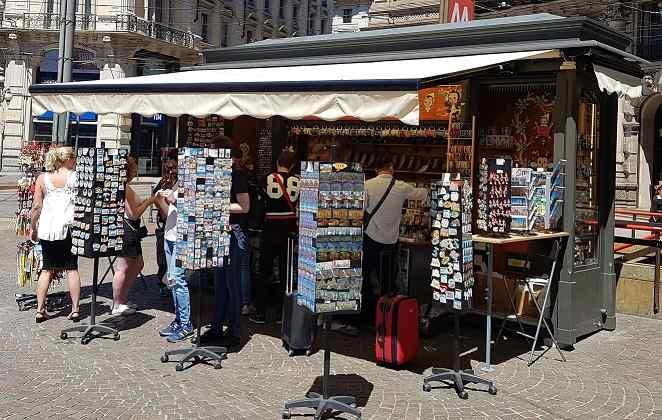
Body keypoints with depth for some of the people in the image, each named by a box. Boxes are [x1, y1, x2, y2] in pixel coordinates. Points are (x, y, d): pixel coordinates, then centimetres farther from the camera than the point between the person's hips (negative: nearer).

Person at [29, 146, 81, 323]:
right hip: (70, 227, -2)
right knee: (72, 269, 5)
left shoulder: (42, 178, 3)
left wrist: (32, 228, 12)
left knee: (47, 269, 10)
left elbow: (36, 206, 2)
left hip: (47, 228, 2)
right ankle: (75, 309, 5)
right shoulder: (76, 177, -2)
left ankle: (40, 309, 10)